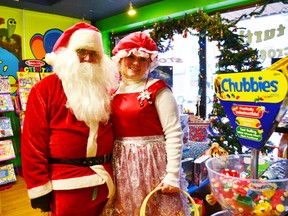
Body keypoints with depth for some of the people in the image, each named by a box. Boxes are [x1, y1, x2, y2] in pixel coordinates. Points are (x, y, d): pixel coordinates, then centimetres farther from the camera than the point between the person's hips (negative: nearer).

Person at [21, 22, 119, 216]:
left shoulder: (106, 88, 5)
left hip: (103, 180, 5)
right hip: (66, 185, -4)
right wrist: (39, 187, -10)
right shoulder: (45, 89, -8)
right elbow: (34, 141, -10)